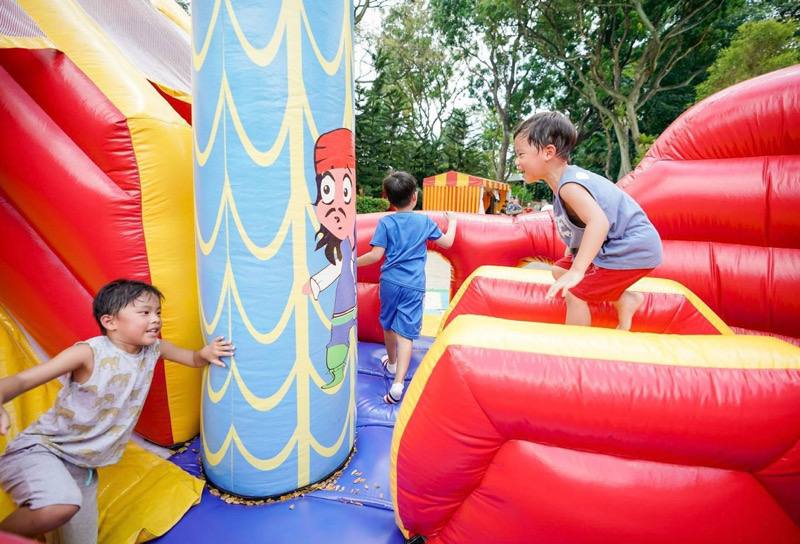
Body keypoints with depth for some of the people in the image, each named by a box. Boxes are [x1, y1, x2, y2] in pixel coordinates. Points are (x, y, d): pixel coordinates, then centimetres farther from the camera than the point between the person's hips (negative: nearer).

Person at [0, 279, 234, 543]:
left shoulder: (155, 349, -5)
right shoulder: (89, 353, -22)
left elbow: (193, 359, 10)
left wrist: (206, 353, -14)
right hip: (40, 448, -6)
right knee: (61, 506, -35)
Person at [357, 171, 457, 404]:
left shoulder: (385, 222, -2)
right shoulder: (424, 221, 4)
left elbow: (376, 255, -8)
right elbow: (447, 242, 14)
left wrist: (353, 263, 6)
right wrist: (452, 223, 33)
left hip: (389, 282, 1)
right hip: (413, 286, -1)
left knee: (389, 325, 22)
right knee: (405, 333, -5)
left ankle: (392, 363, 44)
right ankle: (398, 383, -17)